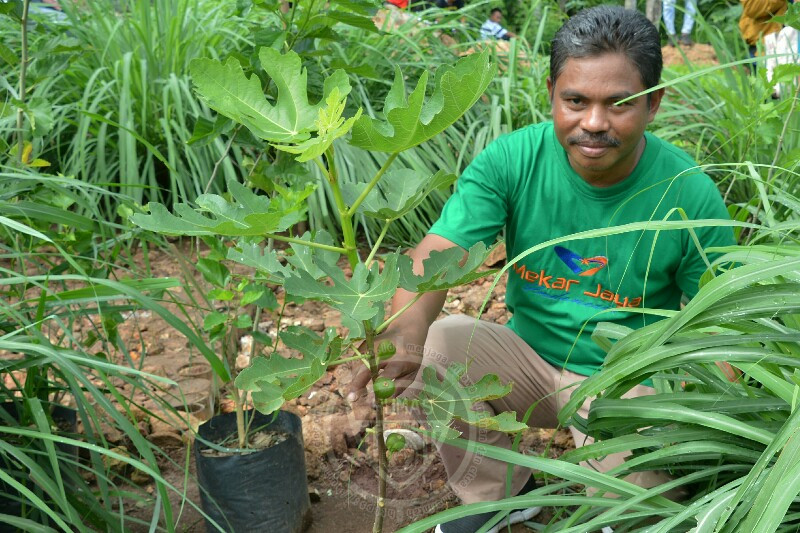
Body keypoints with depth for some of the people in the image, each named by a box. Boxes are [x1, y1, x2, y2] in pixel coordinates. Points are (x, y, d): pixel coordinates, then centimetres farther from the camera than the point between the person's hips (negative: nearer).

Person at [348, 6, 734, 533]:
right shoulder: (512, 159, -17)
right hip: (528, 355, 2)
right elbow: (434, 257, -27)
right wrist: (403, 339, -48)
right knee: (434, 342, -24)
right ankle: (497, 490, 2)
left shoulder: (692, 196, -17)